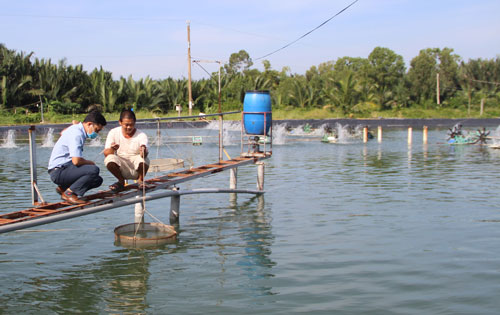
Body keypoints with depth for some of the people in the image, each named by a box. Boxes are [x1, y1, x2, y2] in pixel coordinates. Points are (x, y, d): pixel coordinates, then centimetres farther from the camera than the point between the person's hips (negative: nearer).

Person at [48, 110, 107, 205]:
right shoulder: (77, 134, -20)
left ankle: (63, 188, 11)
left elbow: (62, 133, 38)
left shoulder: (76, 128, 13)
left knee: (98, 180, 7)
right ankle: (69, 193, -13)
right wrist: (90, 162, -9)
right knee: (94, 170, -28)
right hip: (58, 172, -11)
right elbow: (76, 161, -27)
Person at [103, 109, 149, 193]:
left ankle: (141, 180, 1)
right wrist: (112, 149, -37)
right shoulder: (113, 133, -7)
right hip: (121, 169, 1)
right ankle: (121, 181, 0)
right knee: (109, 158, -29)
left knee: (144, 159, -33)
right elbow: (106, 153, -13)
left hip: (136, 169, -1)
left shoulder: (141, 135, -12)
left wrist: (143, 152, -53)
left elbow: (144, 154, -28)